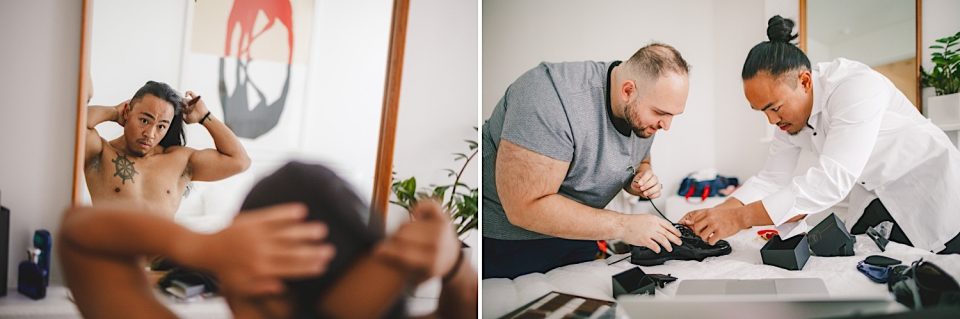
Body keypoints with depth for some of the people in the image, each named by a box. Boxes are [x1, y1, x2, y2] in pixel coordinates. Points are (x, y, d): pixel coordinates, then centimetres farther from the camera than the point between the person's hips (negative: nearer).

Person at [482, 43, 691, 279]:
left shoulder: (643, 112, -5)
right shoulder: (556, 96, -30)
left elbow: (640, 164, 15)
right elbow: (525, 207, -32)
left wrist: (642, 182, -10)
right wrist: (623, 226, -29)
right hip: (506, 245, -7)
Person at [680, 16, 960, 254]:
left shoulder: (857, 86, -33)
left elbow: (832, 180, -41)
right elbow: (772, 178, -4)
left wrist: (742, 217, -44)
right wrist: (719, 213, -23)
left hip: (930, 194, -6)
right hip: (872, 197, 6)